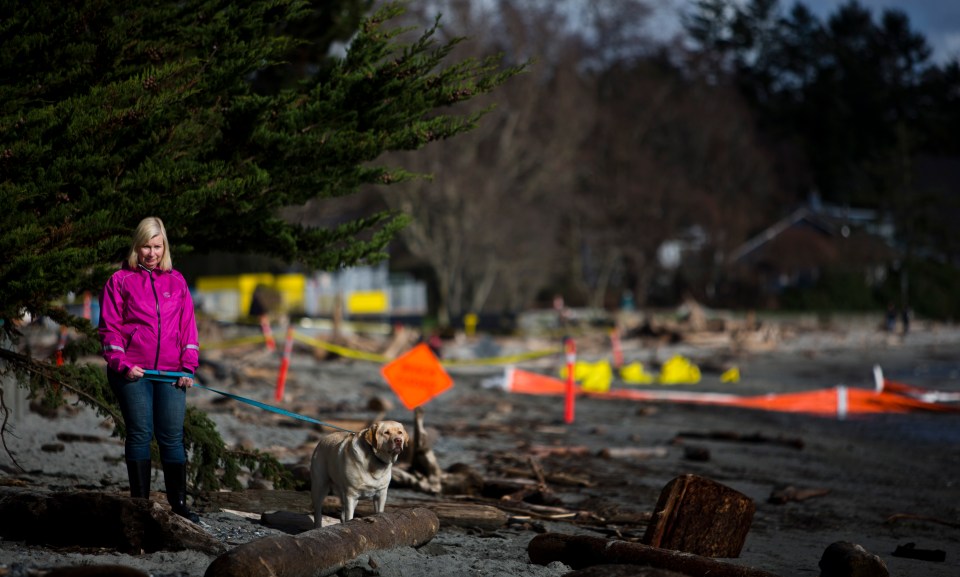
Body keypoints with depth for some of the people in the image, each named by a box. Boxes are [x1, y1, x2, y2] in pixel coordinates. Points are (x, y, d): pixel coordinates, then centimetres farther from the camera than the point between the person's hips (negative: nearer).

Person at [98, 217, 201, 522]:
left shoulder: (176, 281, 14)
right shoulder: (120, 281, 5)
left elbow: (188, 326, 13)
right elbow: (109, 328, 1)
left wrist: (188, 367, 4)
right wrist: (122, 365, -9)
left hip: (171, 373, 2)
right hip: (133, 372, -2)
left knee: (172, 437, 1)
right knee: (140, 434, -1)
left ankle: (178, 503, 5)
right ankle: (140, 501, 5)